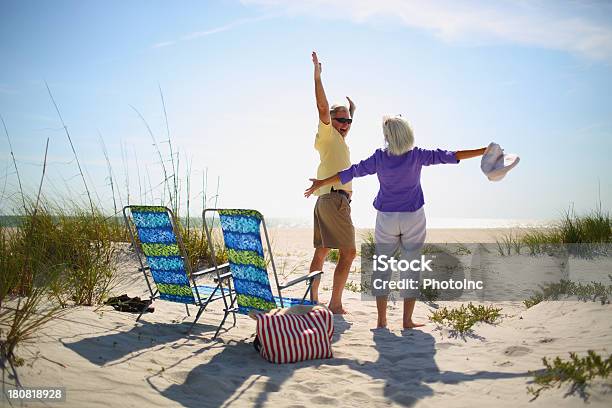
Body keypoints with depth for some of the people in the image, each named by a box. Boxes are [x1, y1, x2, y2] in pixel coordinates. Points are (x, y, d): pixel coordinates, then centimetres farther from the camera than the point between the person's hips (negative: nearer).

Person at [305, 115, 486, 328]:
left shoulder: (380, 157, -6)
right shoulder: (417, 156, -7)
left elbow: (351, 172, -1)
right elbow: (447, 156, -4)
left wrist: (322, 182, 10)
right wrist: (484, 151, 3)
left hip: (386, 218, 1)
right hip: (413, 218, 0)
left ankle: (382, 319, 11)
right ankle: (407, 320, 8)